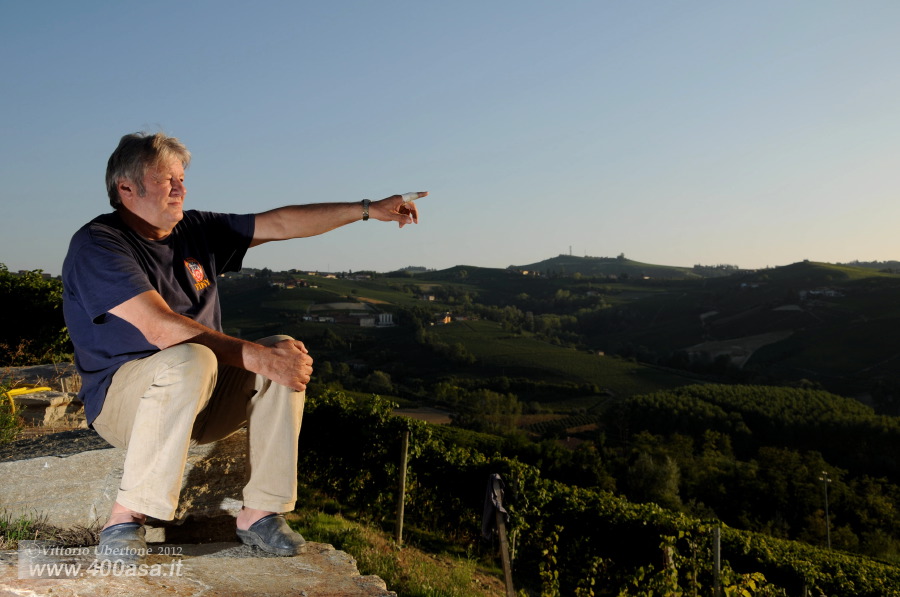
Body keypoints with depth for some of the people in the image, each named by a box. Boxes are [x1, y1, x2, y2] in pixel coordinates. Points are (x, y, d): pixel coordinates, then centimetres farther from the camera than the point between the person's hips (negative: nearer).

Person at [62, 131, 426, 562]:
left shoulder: (196, 231, 7)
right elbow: (161, 328, -27)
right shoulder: (97, 244, -14)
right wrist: (258, 357, -31)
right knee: (189, 360, -37)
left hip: (200, 399, 7)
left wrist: (367, 210, -2)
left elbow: (280, 224, 4)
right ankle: (125, 517, -23)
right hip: (121, 398, -6)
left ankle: (259, 512, -13)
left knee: (288, 355, -15)